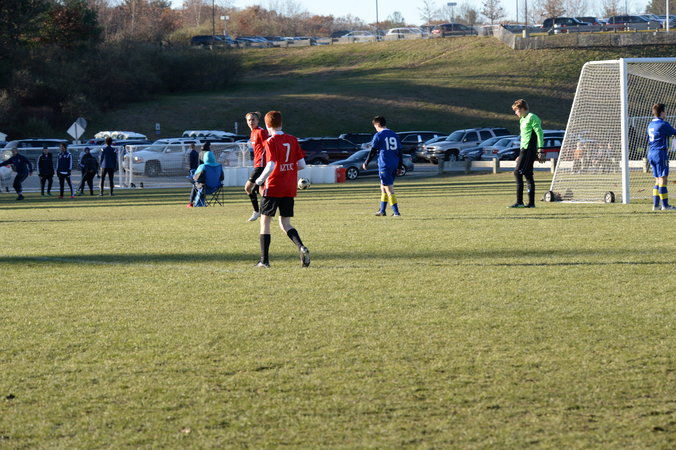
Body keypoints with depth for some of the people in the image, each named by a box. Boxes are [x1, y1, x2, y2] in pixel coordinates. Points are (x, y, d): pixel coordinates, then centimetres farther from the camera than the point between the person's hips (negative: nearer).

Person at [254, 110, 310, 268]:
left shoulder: (271, 142, -11)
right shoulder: (293, 140, 6)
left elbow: (270, 166, -21)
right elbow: (302, 164, 4)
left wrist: (259, 181, -7)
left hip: (273, 188, -5)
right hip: (290, 188, 5)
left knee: (265, 221, 6)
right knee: (285, 223, 12)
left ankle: (264, 260, 5)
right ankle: (301, 247, -14)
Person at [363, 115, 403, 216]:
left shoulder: (378, 135, -6)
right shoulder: (394, 135, 12)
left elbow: (373, 151, -6)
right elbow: (399, 151, 15)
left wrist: (366, 163, 7)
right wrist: (400, 166, 21)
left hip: (384, 165, -7)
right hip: (394, 165, 7)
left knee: (389, 189, -7)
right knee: (383, 188, 19)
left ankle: (396, 212, -13)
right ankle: (382, 211, 24)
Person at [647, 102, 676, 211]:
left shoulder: (651, 124, 14)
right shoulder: (663, 124, -12)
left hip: (651, 153, 8)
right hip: (660, 153, -8)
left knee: (658, 180, 11)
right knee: (663, 179, -6)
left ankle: (655, 204, 8)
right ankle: (665, 205, -6)